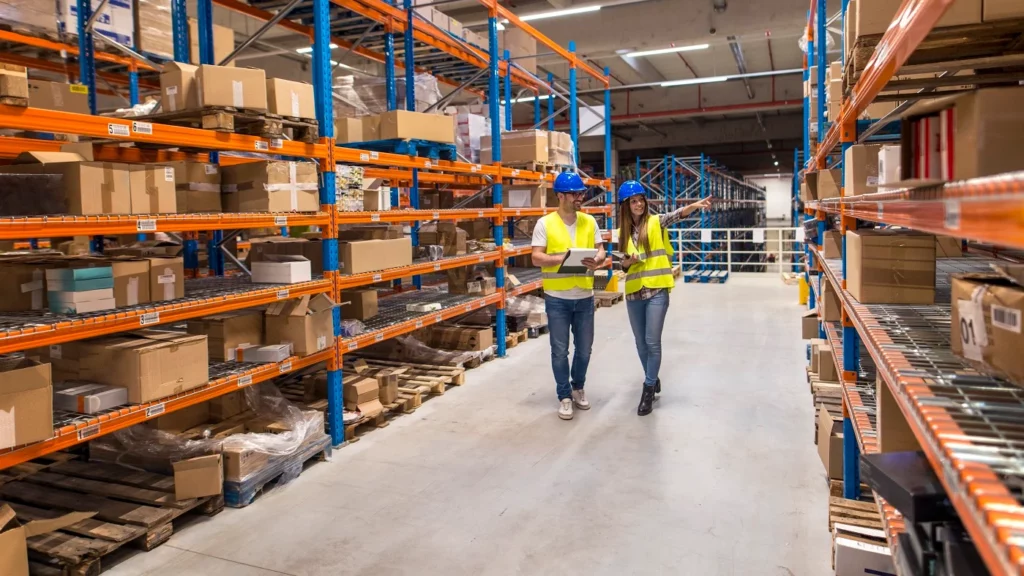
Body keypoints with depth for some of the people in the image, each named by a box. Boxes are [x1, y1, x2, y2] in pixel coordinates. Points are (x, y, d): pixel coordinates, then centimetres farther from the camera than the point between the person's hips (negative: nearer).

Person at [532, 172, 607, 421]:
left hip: (584, 296, 3)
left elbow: (600, 250, 9)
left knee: (584, 348, 13)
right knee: (560, 350, 4)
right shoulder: (545, 223, -5)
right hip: (557, 298, -3)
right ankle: (564, 396, 19)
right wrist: (561, 258, -24)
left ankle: (578, 388, 35)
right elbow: (536, 258, -8)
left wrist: (597, 260, -15)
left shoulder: (589, 221, 6)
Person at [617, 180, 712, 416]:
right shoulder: (623, 231, 8)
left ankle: (648, 389, 9)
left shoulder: (656, 222, -2)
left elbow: (676, 215, -22)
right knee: (641, 342, 12)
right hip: (634, 292, 4)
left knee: (652, 342, -5)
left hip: (657, 291, -4)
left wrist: (694, 206, -41)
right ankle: (653, 380, 33)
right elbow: (623, 263, 12)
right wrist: (629, 261, -11)